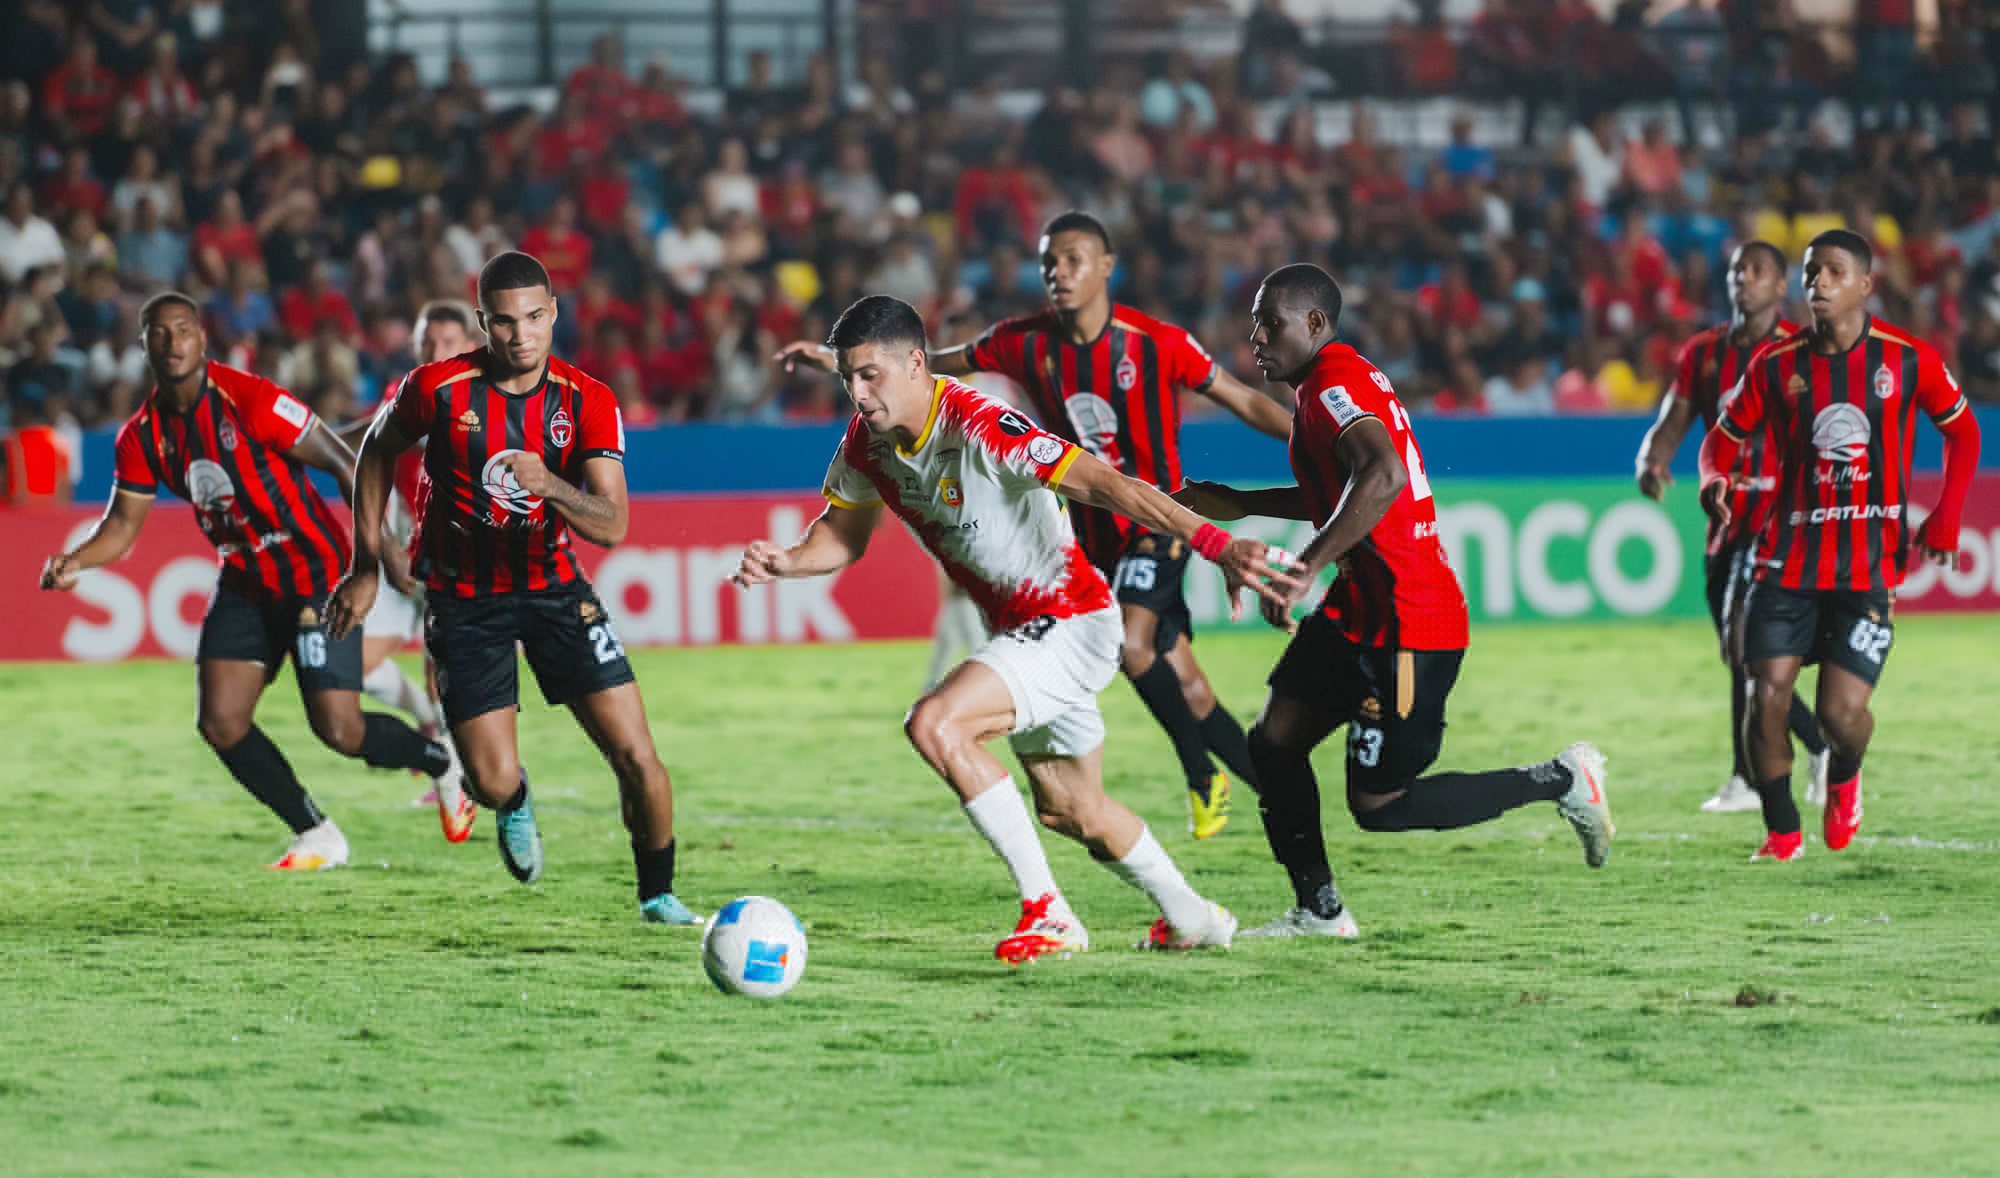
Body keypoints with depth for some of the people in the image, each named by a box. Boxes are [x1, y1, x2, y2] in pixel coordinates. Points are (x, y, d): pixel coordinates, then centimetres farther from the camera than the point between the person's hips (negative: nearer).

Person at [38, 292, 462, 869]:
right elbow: (123, 523, 4)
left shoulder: (250, 400, -19)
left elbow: (344, 463, -16)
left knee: (339, 731, -11)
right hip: (245, 583, 6)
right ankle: (317, 837, 11)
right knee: (221, 723, -6)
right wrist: (75, 561, -17)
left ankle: (445, 761, 19)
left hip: (315, 574, -6)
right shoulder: (141, 437, -1)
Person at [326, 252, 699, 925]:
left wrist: (549, 486, -37)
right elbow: (377, 452, 5)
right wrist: (367, 565, 3)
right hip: (465, 598, -1)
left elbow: (611, 526, -18)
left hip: (554, 586, 1)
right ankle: (516, 805, 30)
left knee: (636, 756, -8)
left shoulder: (587, 402, -11)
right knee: (493, 783, -10)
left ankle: (657, 895, 15)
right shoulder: (439, 388, -14)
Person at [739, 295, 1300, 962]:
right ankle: (1191, 919, 43)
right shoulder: (867, 440, -3)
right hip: (1019, 631, 9)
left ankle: (1046, 910, -20)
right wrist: (785, 563, -11)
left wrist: (1212, 543, -44)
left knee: (935, 725, -26)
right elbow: (844, 536, 12)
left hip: (1071, 623, -9)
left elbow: (1100, 483, -34)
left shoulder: (979, 426, -27)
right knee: (1072, 813, 20)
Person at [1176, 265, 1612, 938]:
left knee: (1379, 805, -7)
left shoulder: (1334, 385, -16)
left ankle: (1562, 781, 3)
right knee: (1273, 742, 8)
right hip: (1360, 612, 10)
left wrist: (1306, 568, -38)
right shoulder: (1342, 380, 16)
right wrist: (1239, 505, 30)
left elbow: (1383, 479, -36)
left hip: (1406, 626, -10)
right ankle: (1318, 912, 13)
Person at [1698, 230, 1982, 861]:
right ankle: (1782, 832, 10)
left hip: (1872, 563, -2)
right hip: (1789, 554, 2)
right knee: (1766, 697, -10)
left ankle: (1843, 778, 27)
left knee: (1840, 713, -10)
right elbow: (1725, 435, 12)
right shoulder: (1775, 364, 1)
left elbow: (1961, 430, 12)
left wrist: (1946, 515, 1)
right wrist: (1715, 480, -11)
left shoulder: (1909, 359, -2)